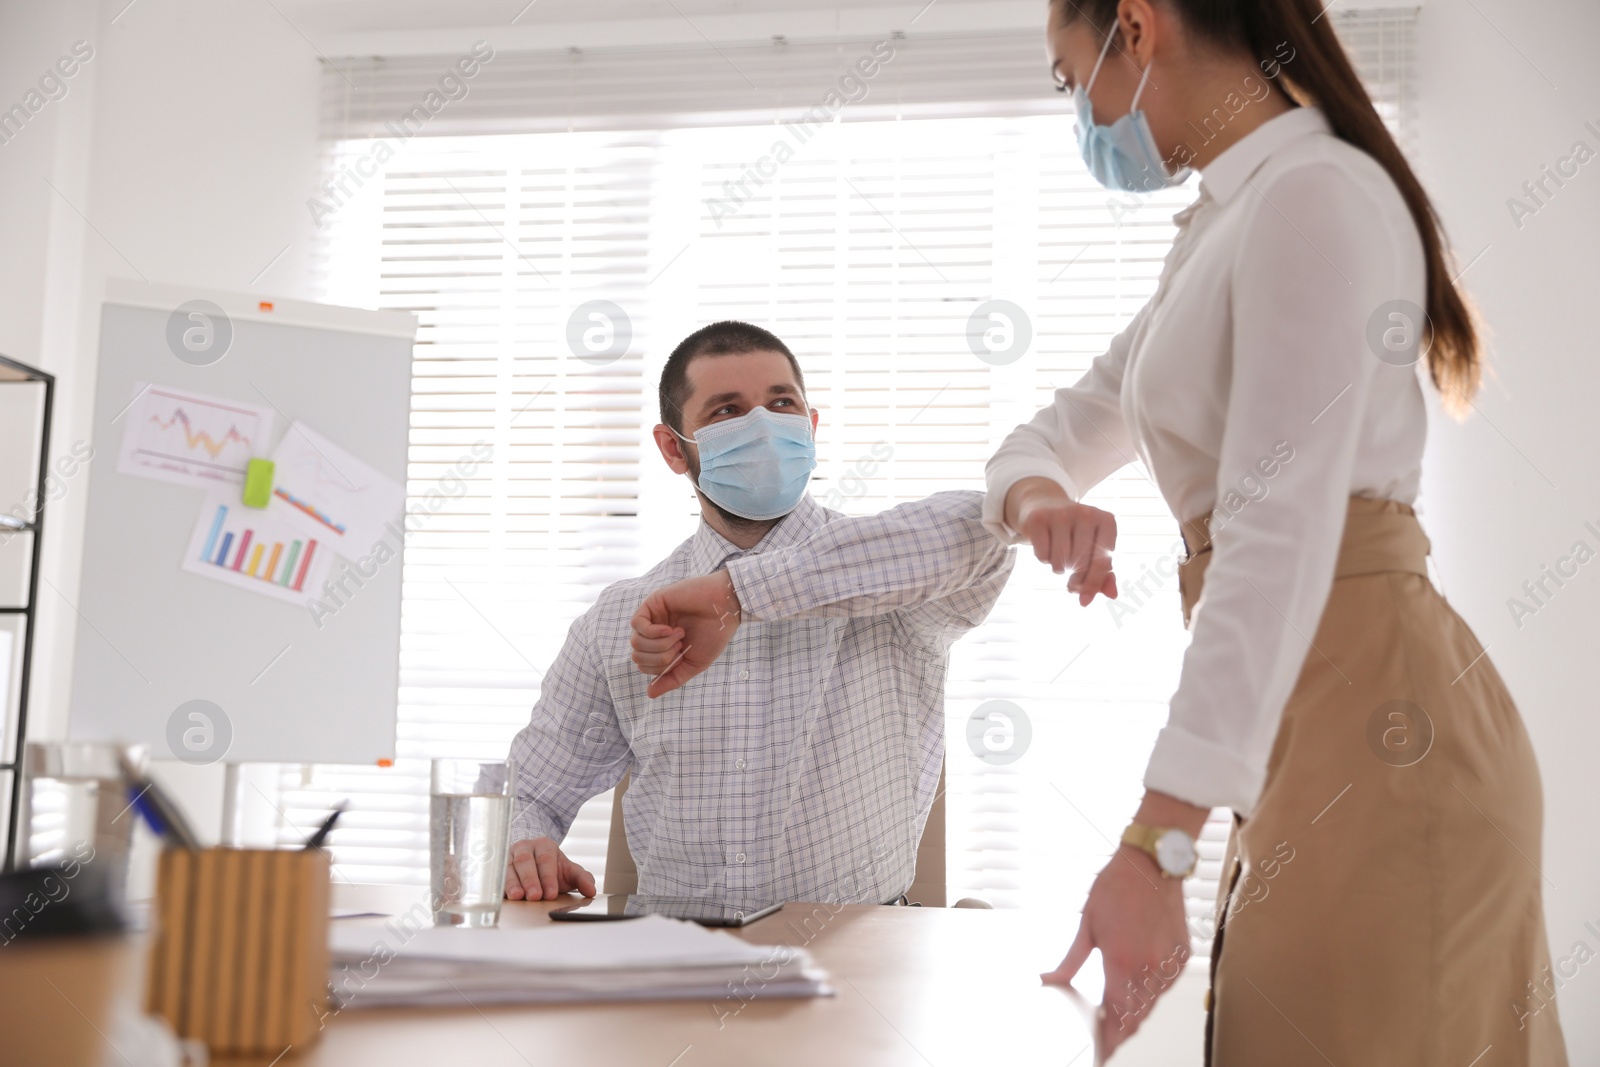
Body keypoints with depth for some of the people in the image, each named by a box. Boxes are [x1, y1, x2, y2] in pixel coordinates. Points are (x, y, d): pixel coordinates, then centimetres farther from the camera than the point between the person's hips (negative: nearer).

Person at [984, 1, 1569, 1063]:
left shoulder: (1313, 194, -12)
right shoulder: (1223, 231, 18)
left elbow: (1281, 536, -23)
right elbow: (1061, 433, 21)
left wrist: (1157, 845, -28)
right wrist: (1037, 495, -5)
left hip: (1374, 727, -9)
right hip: (1307, 732, 9)